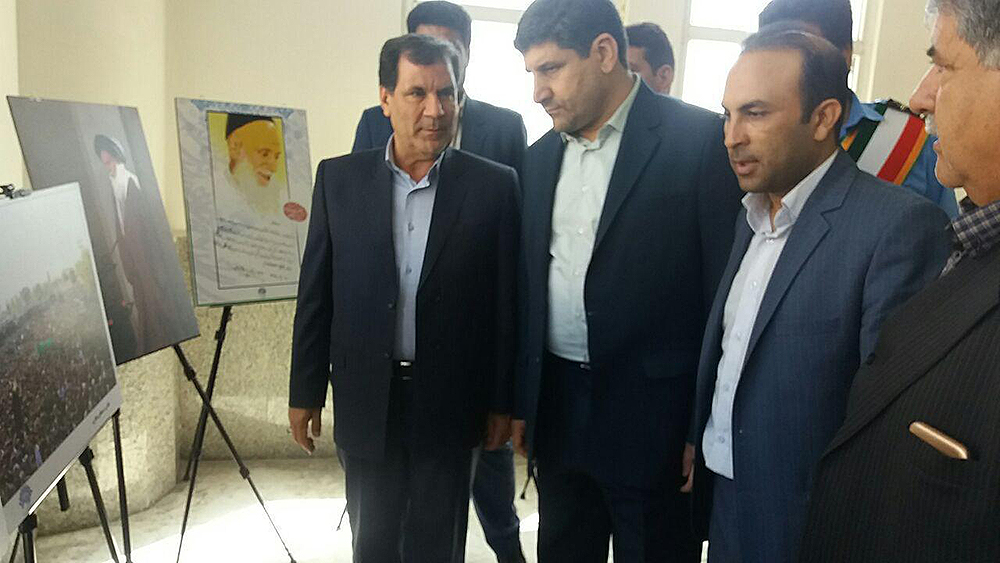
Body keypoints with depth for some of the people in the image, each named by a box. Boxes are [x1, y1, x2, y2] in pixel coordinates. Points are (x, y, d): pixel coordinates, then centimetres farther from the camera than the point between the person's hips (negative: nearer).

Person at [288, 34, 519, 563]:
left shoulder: (495, 185, -6)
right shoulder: (339, 178, -1)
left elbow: (506, 301, -3)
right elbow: (316, 294, 3)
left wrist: (501, 402, -1)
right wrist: (305, 391, 5)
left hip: (450, 402, -1)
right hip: (366, 400, 2)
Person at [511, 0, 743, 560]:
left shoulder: (703, 140, -10)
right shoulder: (540, 157, 9)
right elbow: (529, 285, 11)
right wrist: (520, 401, 11)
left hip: (654, 417, -5)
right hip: (557, 410, 6)